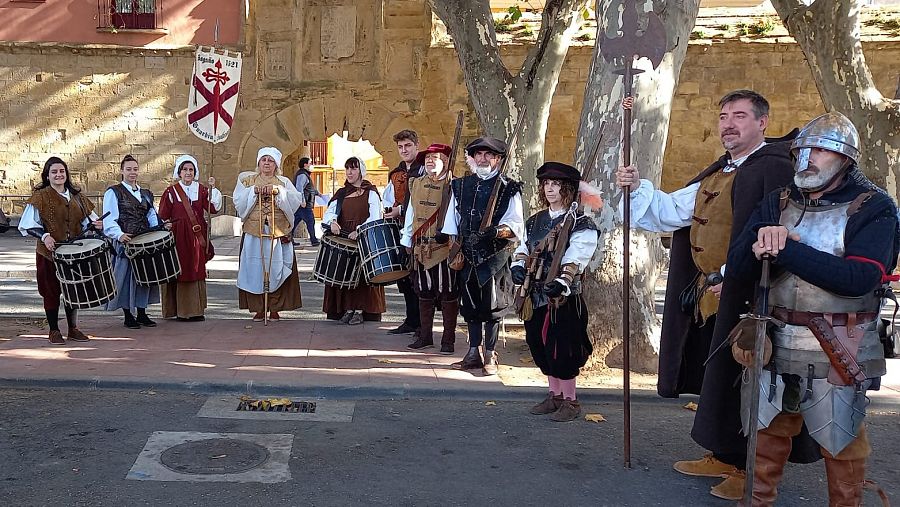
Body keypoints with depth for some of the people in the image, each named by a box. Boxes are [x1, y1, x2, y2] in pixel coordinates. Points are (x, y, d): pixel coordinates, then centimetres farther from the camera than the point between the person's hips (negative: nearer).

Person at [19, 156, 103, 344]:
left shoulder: (76, 196, 11)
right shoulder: (40, 197, -3)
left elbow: (87, 219, 15)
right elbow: (27, 225, -8)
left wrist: (95, 224, -7)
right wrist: (44, 236, -23)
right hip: (49, 252, -4)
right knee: (51, 291, 2)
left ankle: (73, 329, 20)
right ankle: (54, 331, 13)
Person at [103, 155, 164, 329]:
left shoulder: (146, 194, 18)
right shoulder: (113, 192, -1)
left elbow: (152, 216, 18)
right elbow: (109, 219, -11)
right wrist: (119, 235, -28)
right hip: (124, 242, -5)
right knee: (126, 277, -3)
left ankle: (142, 314, 18)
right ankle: (128, 316, 8)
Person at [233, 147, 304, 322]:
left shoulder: (284, 182, 11)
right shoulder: (246, 180, 12)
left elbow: (296, 201, -5)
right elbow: (238, 201, 0)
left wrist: (278, 191, -15)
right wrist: (253, 191, -11)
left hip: (279, 234, 0)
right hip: (253, 233, 0)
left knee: (276, 270, -1)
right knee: (255, 270, -2)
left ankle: (275, 309, 7)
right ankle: (258, 309, 7)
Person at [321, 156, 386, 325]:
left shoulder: (371, 193, 1)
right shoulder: (341, 193, 15)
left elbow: (375, 217, -10)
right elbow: (329, 211, 5)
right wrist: (332, 221, -19)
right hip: (343, 238, 4)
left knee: (362, 272, -6)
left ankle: (360, 310, 0)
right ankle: (347, 308, 7)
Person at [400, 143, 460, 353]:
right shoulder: (416, 184, 12)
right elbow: (411, 214, 16)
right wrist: (407, 241, 14)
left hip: (445, 248, -5)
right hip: (421, 248, 6)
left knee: (448, 294, 2)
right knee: (424, 293, 12)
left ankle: (448, 339, 11)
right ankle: (425, 336, 23)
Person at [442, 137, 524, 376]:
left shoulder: (509, 189, -2)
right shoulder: (461, 186, 11)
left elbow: (515, 225, -10)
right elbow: (452, 222, 13)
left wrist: (495, 231, -29)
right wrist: (454, 248, 5)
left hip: (495, 256, -4)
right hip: (468, 255, 4)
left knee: (491, 306, 0)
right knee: (470, 304, 10)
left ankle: (490, 356, 12)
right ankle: (473, 354, 21)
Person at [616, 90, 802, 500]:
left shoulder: (774, 168, -13)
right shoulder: (716, 174, 17)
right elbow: (671, 210, 16)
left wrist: (732, 278, -23)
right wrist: (638, 188, 1)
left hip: (745, 297, -9)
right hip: (708, 297, 9)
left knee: (739, 383, 2)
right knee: (716, 381, 17)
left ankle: (751, 470, 18)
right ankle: (723, 458, 32)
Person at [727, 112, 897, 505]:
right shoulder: (778, 204, 7)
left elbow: (859, 277, -23)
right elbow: (737, 267, -1)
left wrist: (785, 249, -22)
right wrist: (760, 245, -24)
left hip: (836, 354, -4)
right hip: (775, 348, 4)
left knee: (842, 449, 11)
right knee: (766, 440, 15)